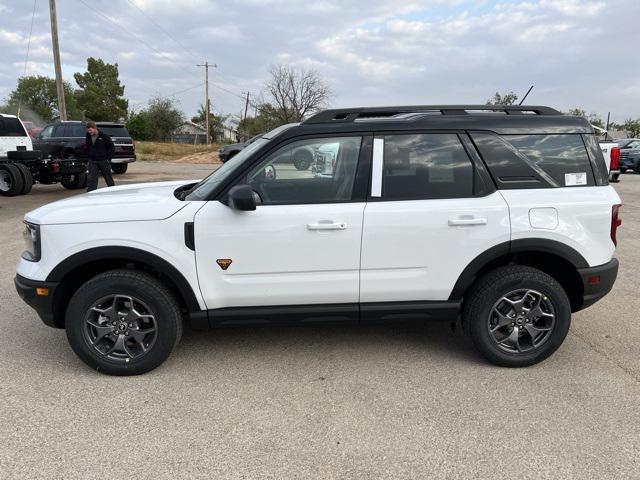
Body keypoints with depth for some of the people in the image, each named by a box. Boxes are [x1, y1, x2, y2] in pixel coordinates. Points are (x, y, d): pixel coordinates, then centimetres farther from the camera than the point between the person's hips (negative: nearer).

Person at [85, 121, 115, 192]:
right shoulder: (88, 137, 6)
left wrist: (108, 159, -9)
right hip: (92, 162, 3)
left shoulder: (104, 136, -9)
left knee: (108, 178, 9)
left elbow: (112, 148, -4)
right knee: (91, 179, -7)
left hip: (103, 161, -3)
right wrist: (89, 157, 10)